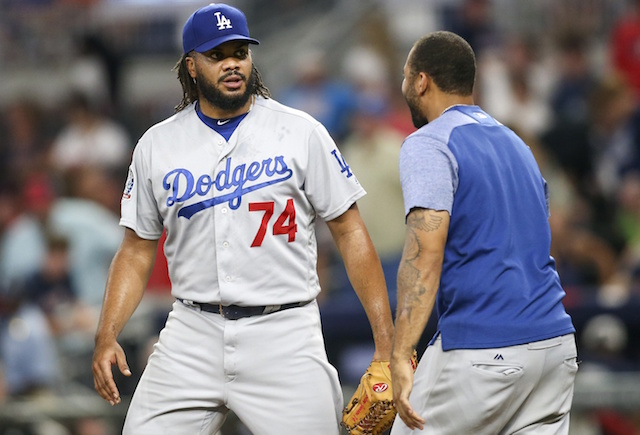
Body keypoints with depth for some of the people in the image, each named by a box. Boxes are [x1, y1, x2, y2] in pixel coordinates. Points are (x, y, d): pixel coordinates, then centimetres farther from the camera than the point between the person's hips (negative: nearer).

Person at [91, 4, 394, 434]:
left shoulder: (301, 133, 0)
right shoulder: (157, 145, 7)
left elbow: (350, 232, 0)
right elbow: (137, 250, 12)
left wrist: (386, 340, -7)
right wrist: (107, 336, -3)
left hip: (284, 334, -2)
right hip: (193, 334, 2)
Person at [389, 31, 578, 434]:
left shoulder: (429, 144, -5)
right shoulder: (516, 143, 21)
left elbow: (427, 249, -18)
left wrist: (399, 356, -24)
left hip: (481, 352, -7)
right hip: (556, 342, 7)